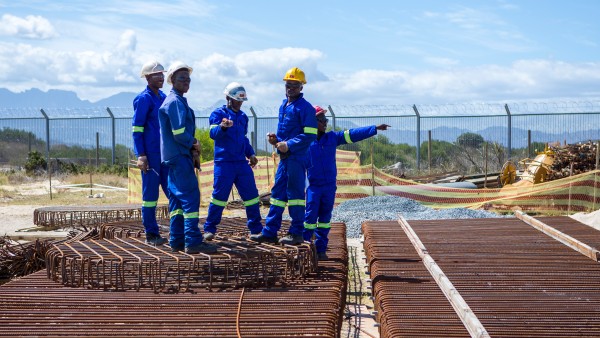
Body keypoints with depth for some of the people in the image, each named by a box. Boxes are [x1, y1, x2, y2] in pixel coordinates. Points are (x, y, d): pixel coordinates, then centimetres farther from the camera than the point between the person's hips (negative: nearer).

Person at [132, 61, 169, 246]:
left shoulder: (163, 97, 15)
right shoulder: (143, 99, -8)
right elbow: (136, 129, -12)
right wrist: (141, 155, -18)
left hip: (165, 153, 8)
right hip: (151, 155, -8)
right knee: (150, 193, -1)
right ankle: (151, 234, 6)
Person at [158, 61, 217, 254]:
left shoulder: (179, 101, 18)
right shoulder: (175, 102, -13)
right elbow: (179, 134, -20)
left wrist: (193, 151, 9)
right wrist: (194, 144, -4)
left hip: (175, 156, 10)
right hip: (179, 156, -10)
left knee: (177, 197, 11)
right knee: (191, 196, -11)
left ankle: (177, 241, 15)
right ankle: (193, 241, -14)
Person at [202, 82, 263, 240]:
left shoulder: (243, 117, 17)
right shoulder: (218, 113, -3)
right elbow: (213, 133, -20)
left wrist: (250, 154, 16)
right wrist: (222, 126, -41)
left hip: (242, 163, 6)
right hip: (224, 163, -6)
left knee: (251, 195, 2)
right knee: (219, 195, -5)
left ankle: (256, 229, 10)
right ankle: (209, 229, 7)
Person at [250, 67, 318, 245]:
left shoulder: (305, 107, -10)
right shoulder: (283, 106, 16)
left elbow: (310, 135, -16)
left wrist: (289, 145, -19)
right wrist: (276, 139, 7)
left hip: (297, 157, -8)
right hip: (284, 157, 9)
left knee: (295, 192, -4)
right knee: (278, 191, 9)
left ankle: (296, 233, 4)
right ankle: (270, 232, 13)